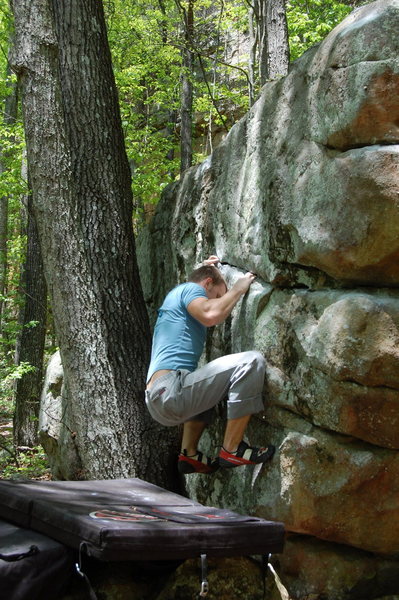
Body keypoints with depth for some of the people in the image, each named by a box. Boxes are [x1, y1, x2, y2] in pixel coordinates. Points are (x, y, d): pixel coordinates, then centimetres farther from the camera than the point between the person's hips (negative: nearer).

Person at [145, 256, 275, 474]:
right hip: (169, 391, -10)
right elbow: (210, 315, -19)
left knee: (205, 384, 42)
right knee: (251, 362, -18)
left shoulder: (176, 295, 32)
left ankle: (189, 454, 24)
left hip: (157, 400, 10)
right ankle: (232, 449, -15)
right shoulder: (190, 288, 4)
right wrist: (238, 289, -2)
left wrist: (206, 268, 51)